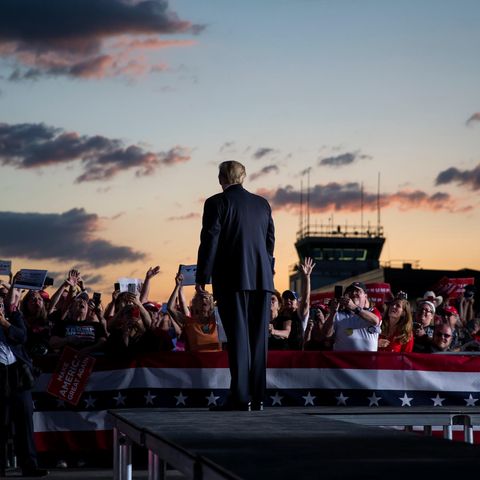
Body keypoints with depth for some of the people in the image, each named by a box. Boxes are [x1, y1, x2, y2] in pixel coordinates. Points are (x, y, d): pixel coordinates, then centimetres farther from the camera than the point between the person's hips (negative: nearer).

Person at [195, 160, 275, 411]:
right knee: (258, 337, 7)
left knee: (238, 337, -6)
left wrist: (202, 277, -3)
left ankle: (241, 397, -11)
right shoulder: (262, 204, 14)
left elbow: (209, 241, -6)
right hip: (261, 279, 4)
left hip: (232, 279, -4)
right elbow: (270, 241, 16)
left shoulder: (217, 203, -2)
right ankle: (258, 397, 7)